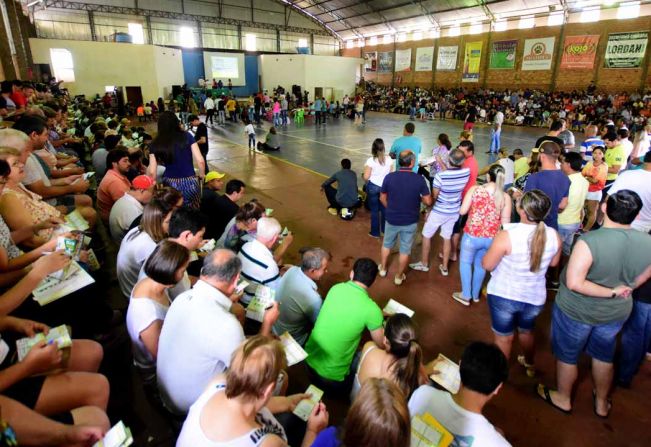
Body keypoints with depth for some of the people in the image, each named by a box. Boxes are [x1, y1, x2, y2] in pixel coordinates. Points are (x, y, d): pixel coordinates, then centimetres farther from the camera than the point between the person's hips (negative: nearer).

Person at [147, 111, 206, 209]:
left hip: (170, 185, 1)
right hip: (189, 183, -1)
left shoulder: (156, 144, 0)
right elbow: (200, 161, -9)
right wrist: (201, 176, 8)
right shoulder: (187, 136, -3)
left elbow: (151, 172, -4)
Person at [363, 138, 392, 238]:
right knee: (384, 209, 18)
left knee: (374, 210, 9)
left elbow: (366, 177, -16)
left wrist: (363, 176, 7)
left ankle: (375, 232, 19)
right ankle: (385, 229, 31)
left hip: (373, 187, -3)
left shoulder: (370, 160, -17)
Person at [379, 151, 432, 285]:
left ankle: (383, 268, 42)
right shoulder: (419, 179, -17)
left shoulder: (389, 177, -14)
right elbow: (428, 201, -11)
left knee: (387, 244, 25)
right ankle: (399, 276, 29)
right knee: (405, 250, 16)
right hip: (410, 221, -1)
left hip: (392, 219, 1)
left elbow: (382, 198, -2)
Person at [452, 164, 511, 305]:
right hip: (491, 238, 3)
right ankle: (475, 295, 39)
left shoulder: (475, 189, -10)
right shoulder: (506, 197, -6)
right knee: (480, 265, 23)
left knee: (465, 262, 20)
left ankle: (466, 295, 25)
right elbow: (505, 223, -4)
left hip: (472, 235, -2)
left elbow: (462, 211, -9)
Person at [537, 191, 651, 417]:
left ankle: (563, 399, 41)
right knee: (604, 356, 27)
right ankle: (602, 403, 49)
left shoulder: (590, 241, -32)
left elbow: (574, 283, -33)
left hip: (576, 311, -5)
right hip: (617, 313, 5)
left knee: (567, 355, 19)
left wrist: (611, 292, -21)